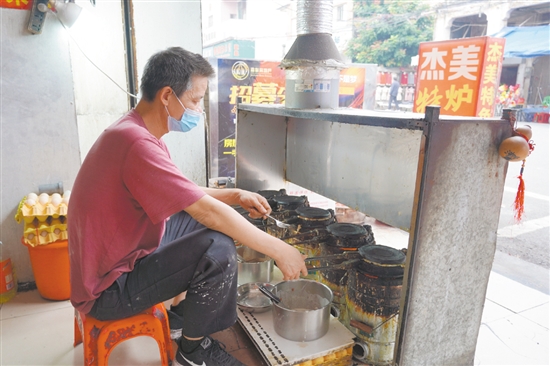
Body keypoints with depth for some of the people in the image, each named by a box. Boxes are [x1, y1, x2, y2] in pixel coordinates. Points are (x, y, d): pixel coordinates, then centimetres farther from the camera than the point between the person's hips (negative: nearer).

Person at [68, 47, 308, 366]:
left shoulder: (136, 132, 4)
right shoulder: (136, 142, -29)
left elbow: (188, 194, 11)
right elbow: (208, 211, -30)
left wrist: (234, 195, -3)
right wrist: (279, 250, -21)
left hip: (126, 254, 10)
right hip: (108, 291, -10)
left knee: (201, 223, 12)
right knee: (219, 249, -25)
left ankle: (183, 310, 23)